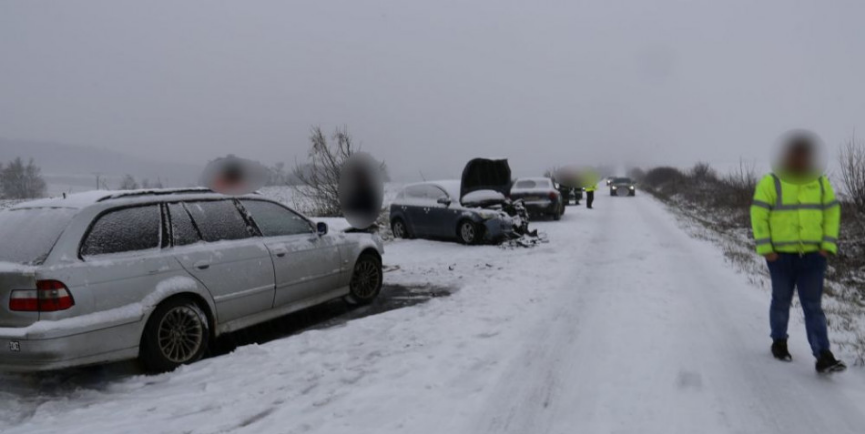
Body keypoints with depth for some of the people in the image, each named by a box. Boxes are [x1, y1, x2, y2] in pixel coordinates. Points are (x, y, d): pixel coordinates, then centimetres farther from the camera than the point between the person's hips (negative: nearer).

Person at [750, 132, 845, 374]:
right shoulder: (771, 182, -7)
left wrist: (828, 245, -1)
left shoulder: (819, 182, 5)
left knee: (813, 306, -1)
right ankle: (779, 343, 32)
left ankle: (823, 358, -4)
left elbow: (832, 213, 9)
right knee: (782, 301, 12)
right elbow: (758, 215, -8)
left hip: (812, 255, 2)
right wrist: (765, 249, -13)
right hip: (781, 255, -2)